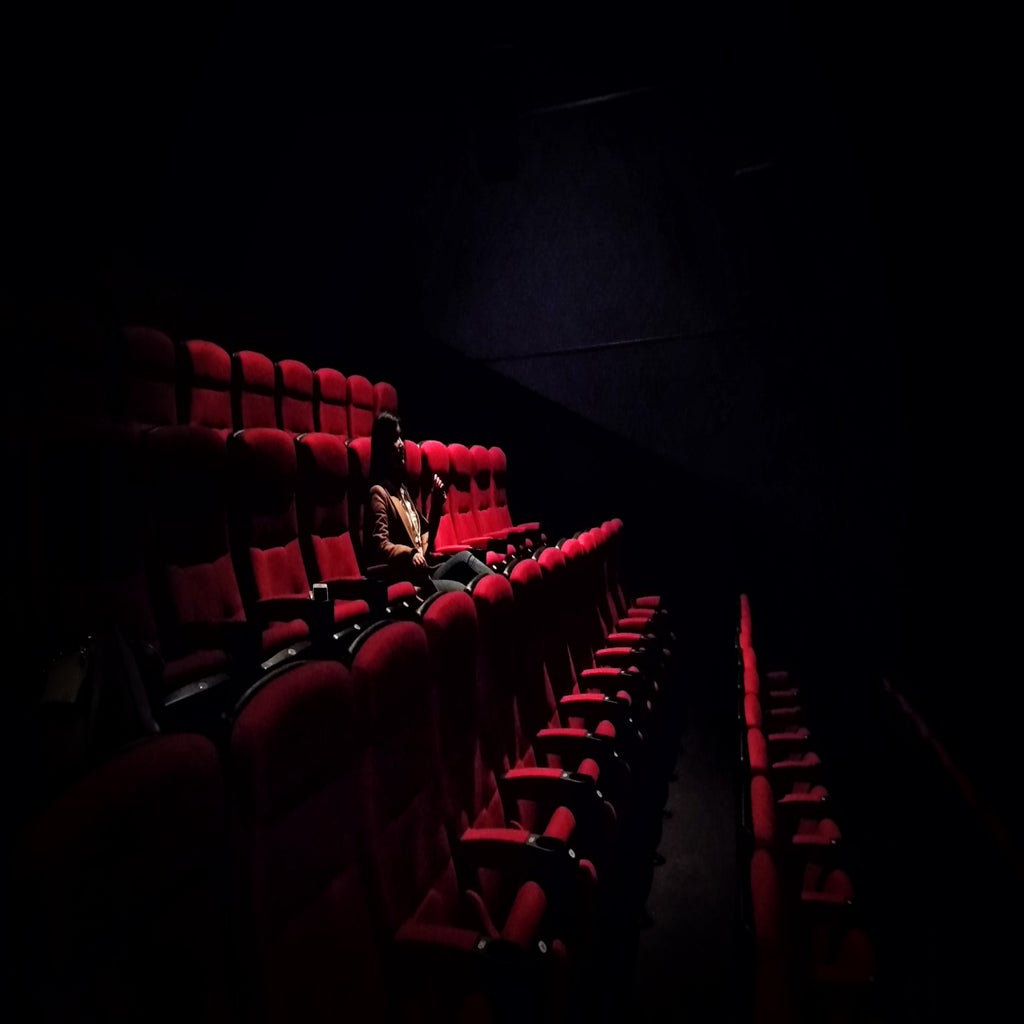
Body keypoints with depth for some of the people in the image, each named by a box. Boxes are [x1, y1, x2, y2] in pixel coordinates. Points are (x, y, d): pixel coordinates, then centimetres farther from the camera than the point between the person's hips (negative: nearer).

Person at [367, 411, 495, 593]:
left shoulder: (401, 488, 22)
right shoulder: (378, 493, -5)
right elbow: (381, 546, -17)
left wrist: (437, 504, 13)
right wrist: (410, 554, -35)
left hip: (424, 572, 8)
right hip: (407, 580, -8)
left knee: (464, 557, -17)